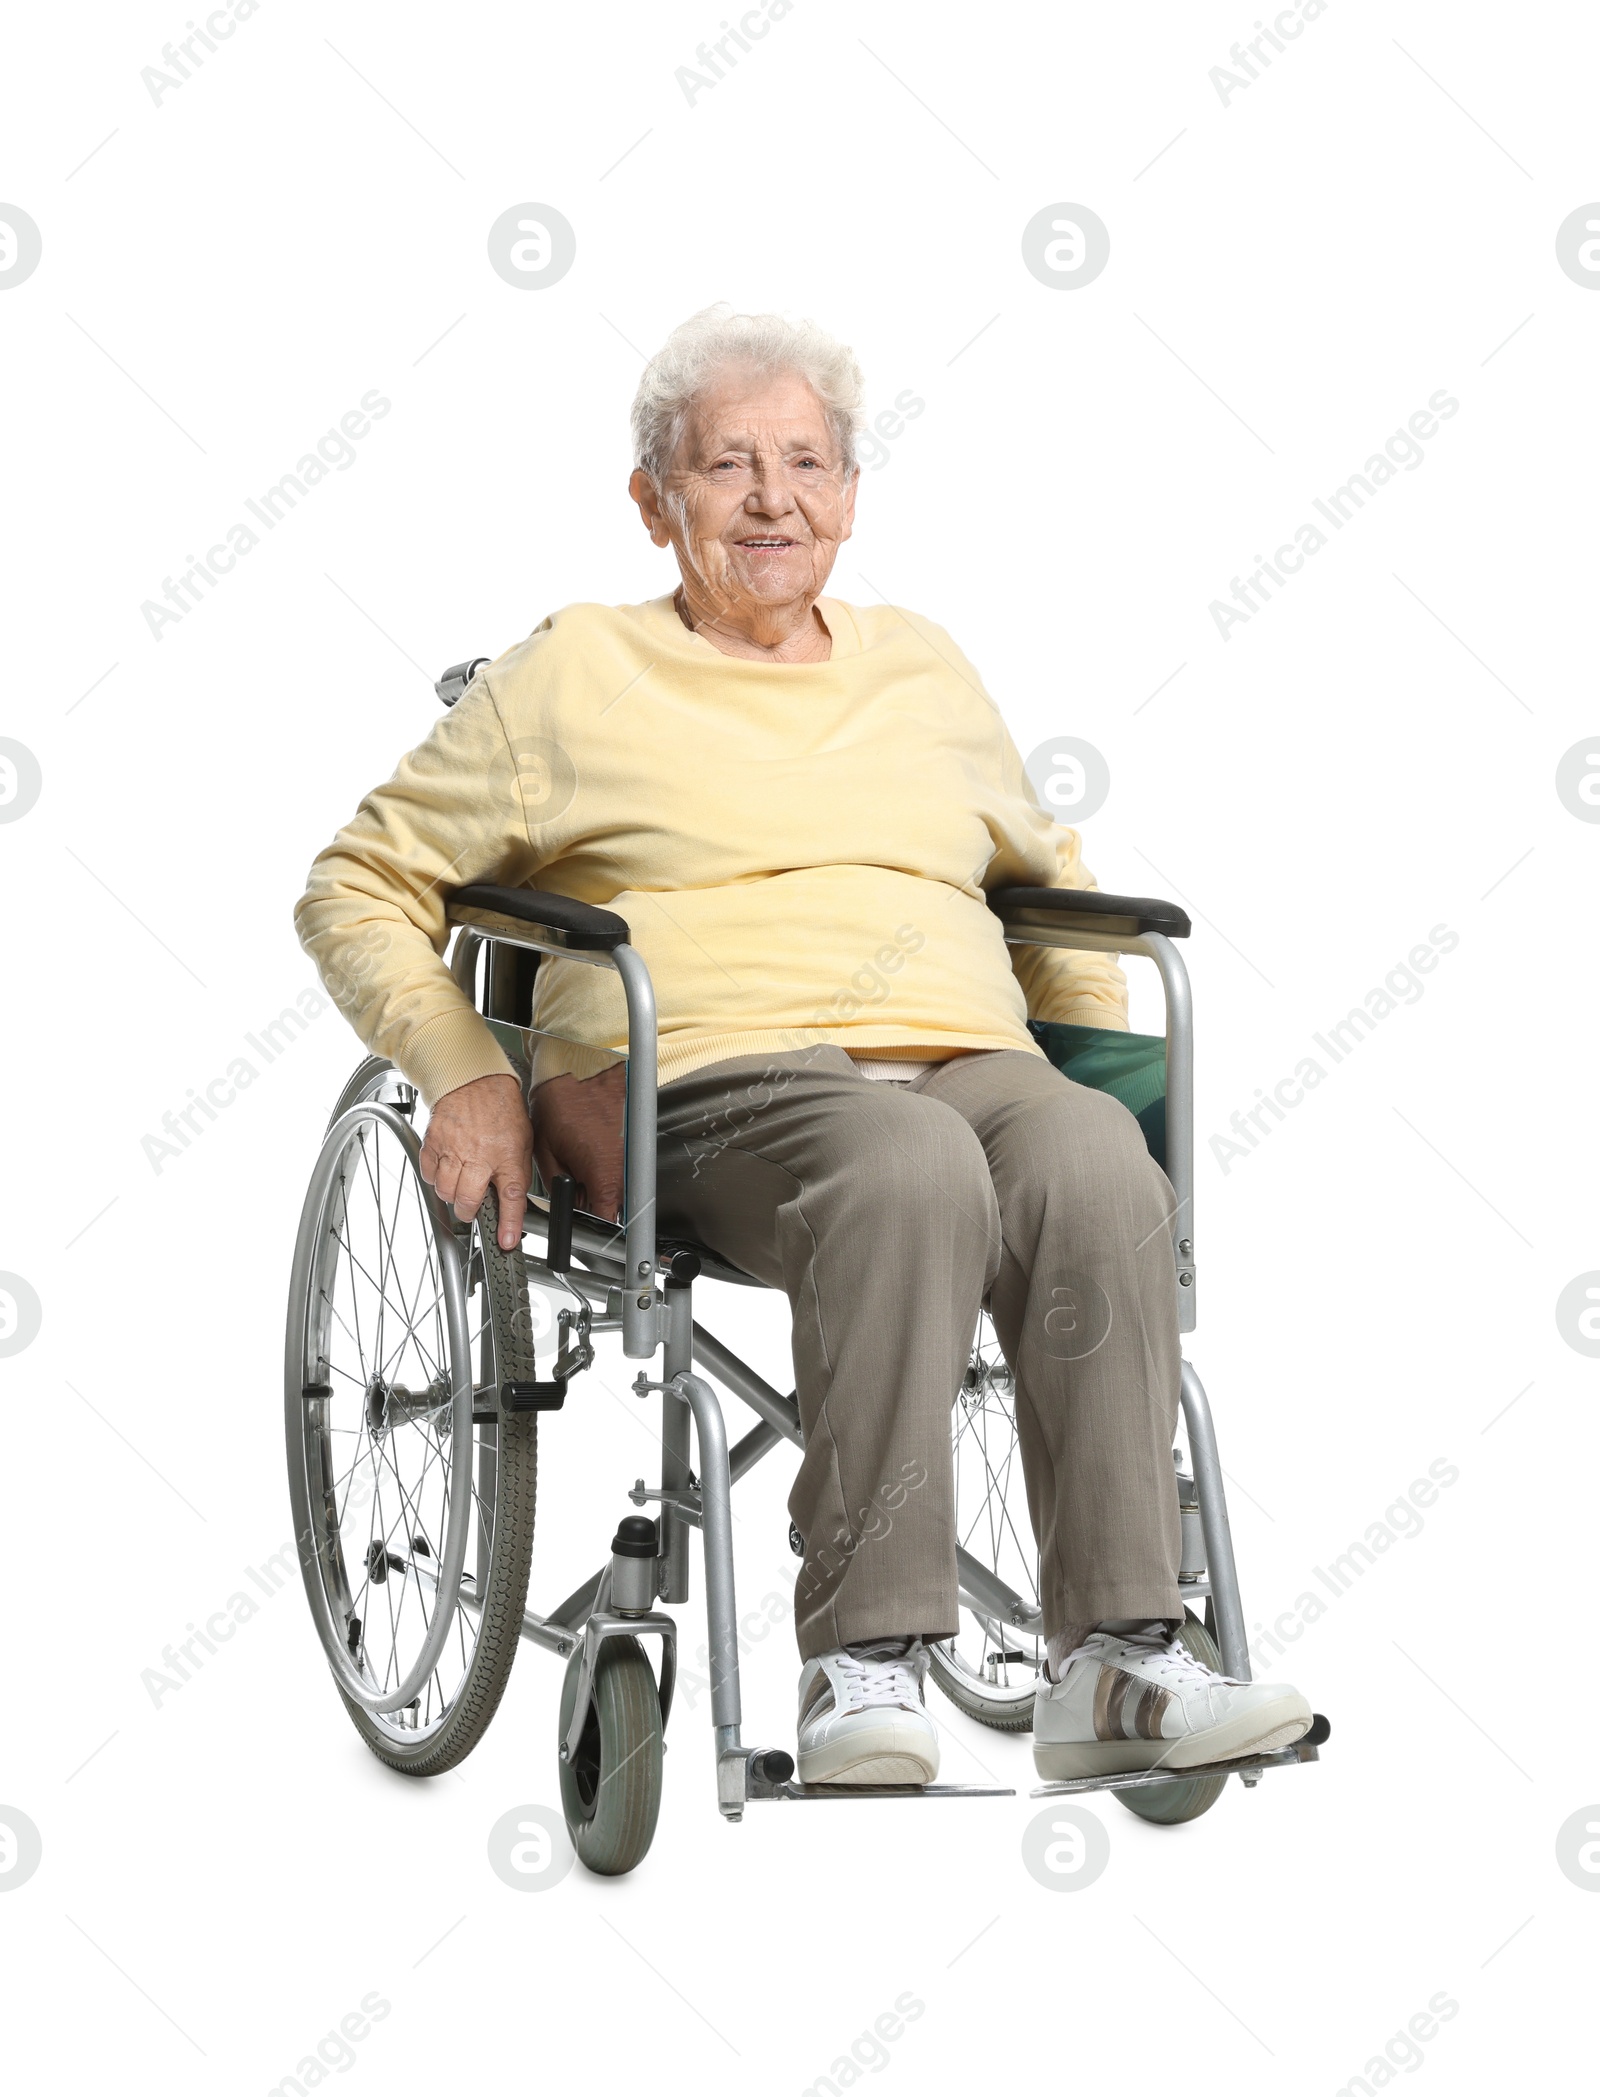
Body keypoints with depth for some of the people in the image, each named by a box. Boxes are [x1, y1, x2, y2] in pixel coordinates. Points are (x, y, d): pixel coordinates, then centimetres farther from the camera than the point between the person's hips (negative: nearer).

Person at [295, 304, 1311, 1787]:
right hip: (715, 1079, -4)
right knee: (911, 1170, -39)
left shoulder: (923, 668, 27)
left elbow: (1053, 878, 39)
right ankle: (862, 1663, -37)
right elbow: (358, 888, 16)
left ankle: (1111, 1662, -35)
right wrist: (463, 1069, 0)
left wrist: (1109, 1049, 22)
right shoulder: (572, 678, 15)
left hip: (968, 1055, 4)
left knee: (1097, 1167, -34)